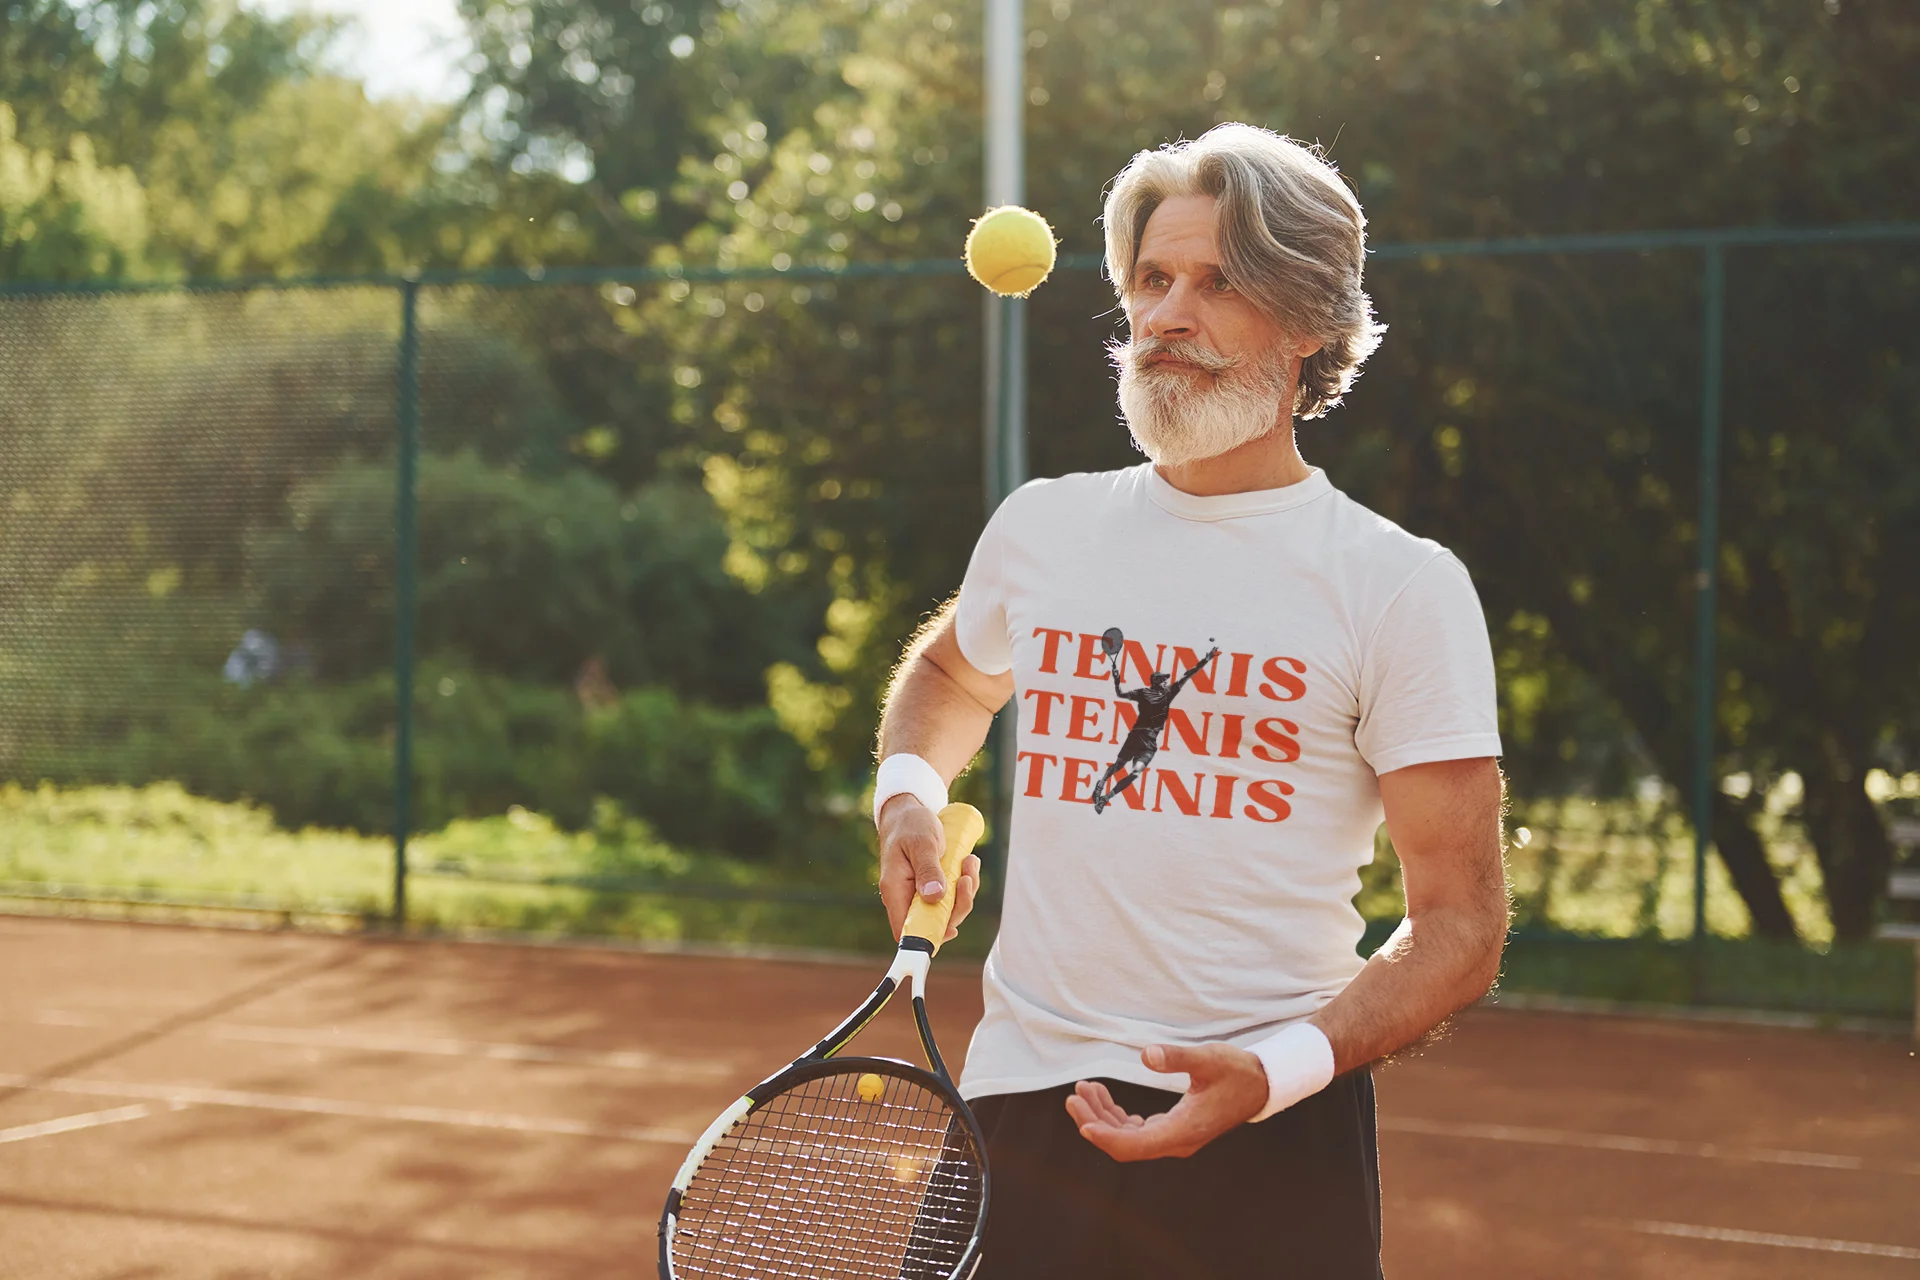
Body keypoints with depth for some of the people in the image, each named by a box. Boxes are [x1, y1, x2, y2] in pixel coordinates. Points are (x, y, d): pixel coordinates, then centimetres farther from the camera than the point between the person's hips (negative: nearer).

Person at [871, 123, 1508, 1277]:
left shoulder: (1404, 586, -4)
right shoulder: (1042, 526, 8)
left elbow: (1460, 928, -6)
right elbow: (948, 674, 30)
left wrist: (1273, 1073, -21)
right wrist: (910, 794, 9)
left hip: (1275, 1142, -3)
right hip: (1021, 1111, 3)